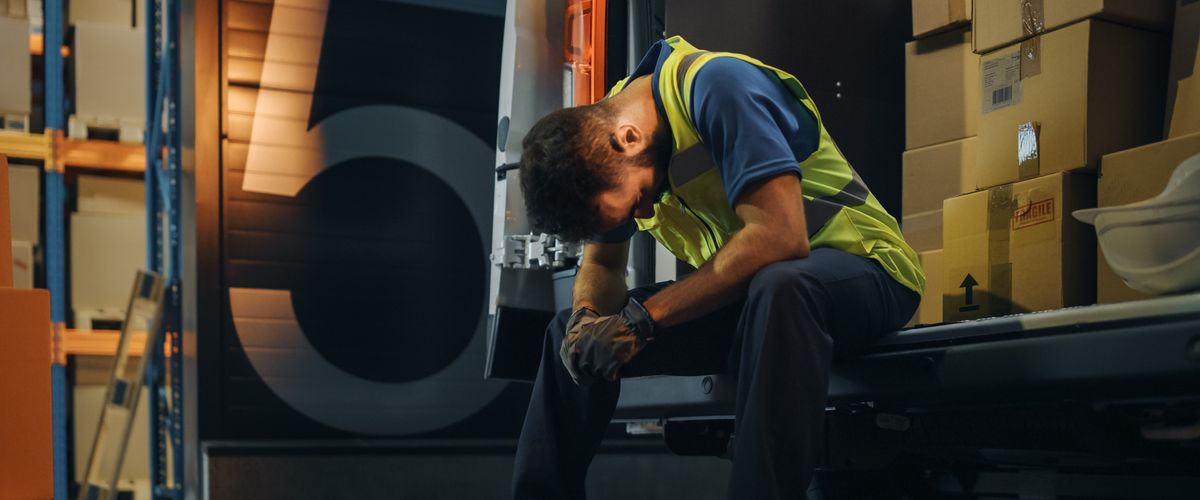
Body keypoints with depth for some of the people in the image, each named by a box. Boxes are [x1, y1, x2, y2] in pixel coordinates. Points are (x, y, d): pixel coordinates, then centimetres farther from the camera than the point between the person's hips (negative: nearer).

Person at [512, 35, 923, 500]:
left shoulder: (716, 86, -25)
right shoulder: (604, 124, -2)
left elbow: (780, 235, -34)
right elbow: (600, 265, 8)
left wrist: (642, 318, -31)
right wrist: (585, 318, -15)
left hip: (857, 269, -7)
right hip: (743, 290, 7)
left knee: (776, 289, -40)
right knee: (572, 334, 0)